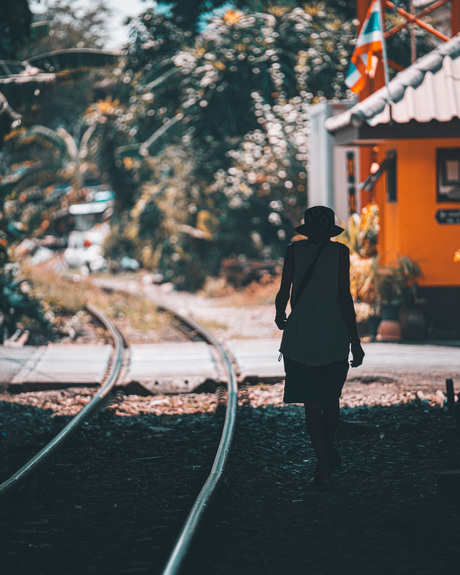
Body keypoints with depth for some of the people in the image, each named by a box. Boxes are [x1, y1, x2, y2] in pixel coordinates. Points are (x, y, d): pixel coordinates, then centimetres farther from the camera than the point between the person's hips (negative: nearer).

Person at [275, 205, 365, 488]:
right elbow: (344, 298, -8)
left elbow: (284, 292, 2)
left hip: (300, 337, 0)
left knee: (312, 404, 0)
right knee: (331, 399, 19)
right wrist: (355, 342, -4)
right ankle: (328, 452, 35)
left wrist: (280, 315, 26)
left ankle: (325, 467, -5)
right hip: (334, 338, 0)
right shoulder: (339, 252, -3)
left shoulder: (294, 251, 1)